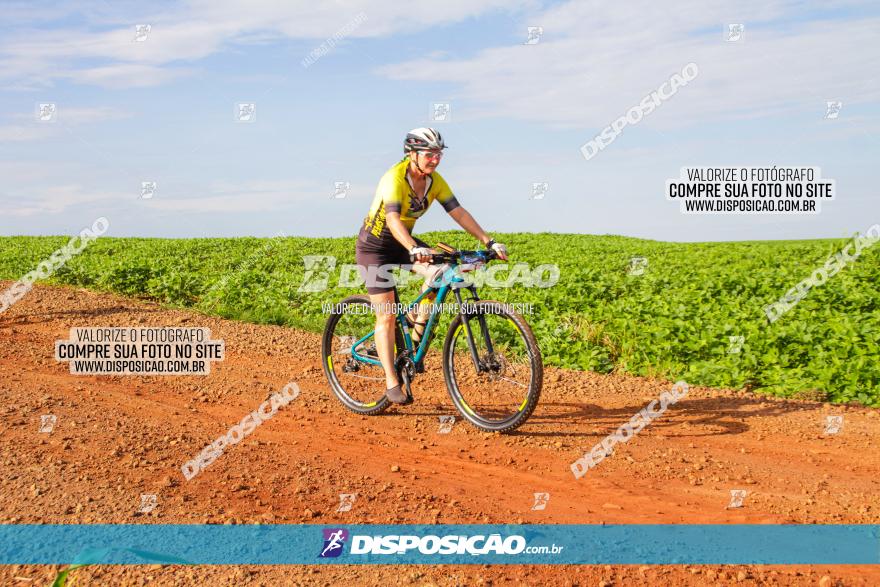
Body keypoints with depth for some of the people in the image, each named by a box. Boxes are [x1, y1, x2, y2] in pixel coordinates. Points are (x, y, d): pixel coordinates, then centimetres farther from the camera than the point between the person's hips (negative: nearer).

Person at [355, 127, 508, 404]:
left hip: (403, 242, 6)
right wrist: (414, 249, -57)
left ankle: (416, 333, -3)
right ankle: (392, 383, 1)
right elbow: (392, 219, -41)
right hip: (374, 246, -6)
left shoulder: (435, 181, -7)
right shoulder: (395, 178, -27)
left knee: (440, 269, -21)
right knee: (387, 315, -8)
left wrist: (489, 242, -20)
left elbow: (459, 213, -11)